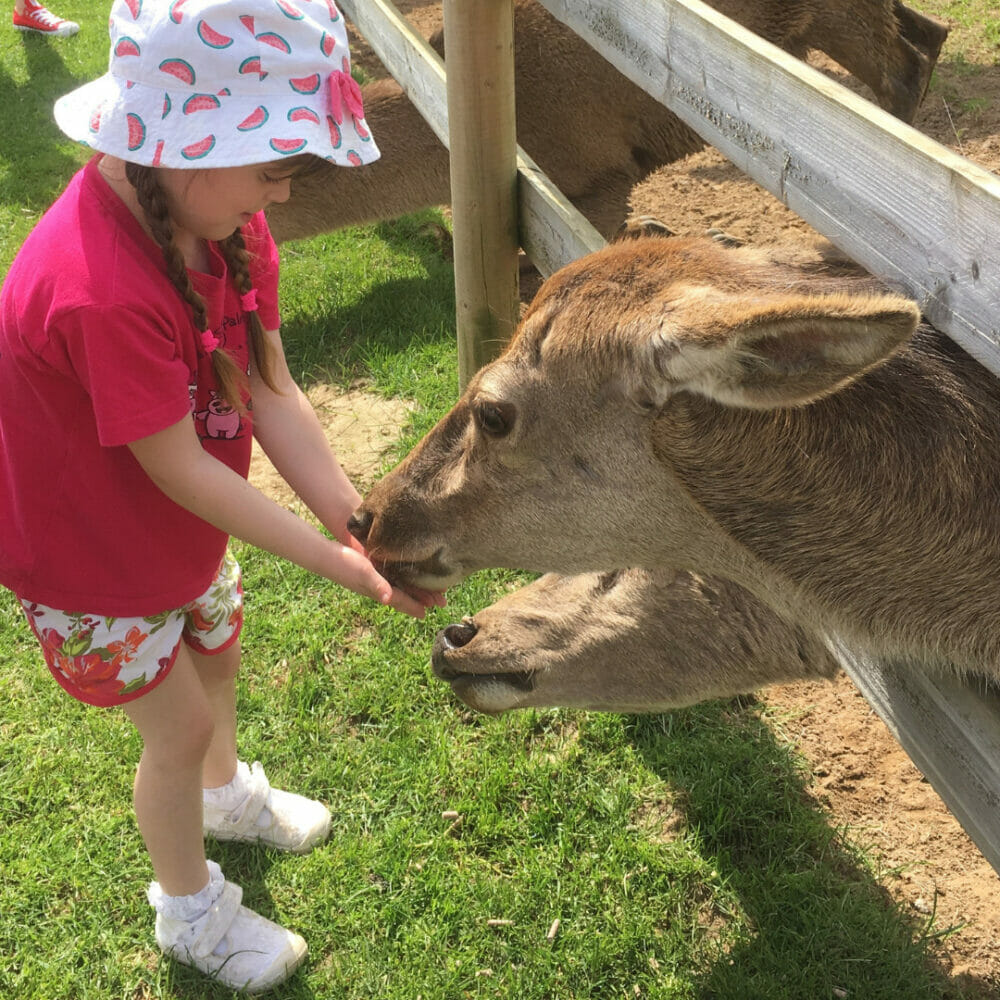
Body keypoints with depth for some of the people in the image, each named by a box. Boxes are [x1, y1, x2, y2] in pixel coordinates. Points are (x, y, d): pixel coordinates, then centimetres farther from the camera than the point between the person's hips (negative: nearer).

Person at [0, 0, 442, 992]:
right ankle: (189, 910, 38)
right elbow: (178, 470, -32)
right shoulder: (100, 291, -41)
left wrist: (359, 521, -21)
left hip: (182, 527, 7)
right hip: (93, 556, -7)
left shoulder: (218, 213, -15)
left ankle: (226, 793, 60)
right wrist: (336, 563, -27)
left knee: (217, 649, 27)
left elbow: (271, 392, -13)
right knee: (180, 726, 9)